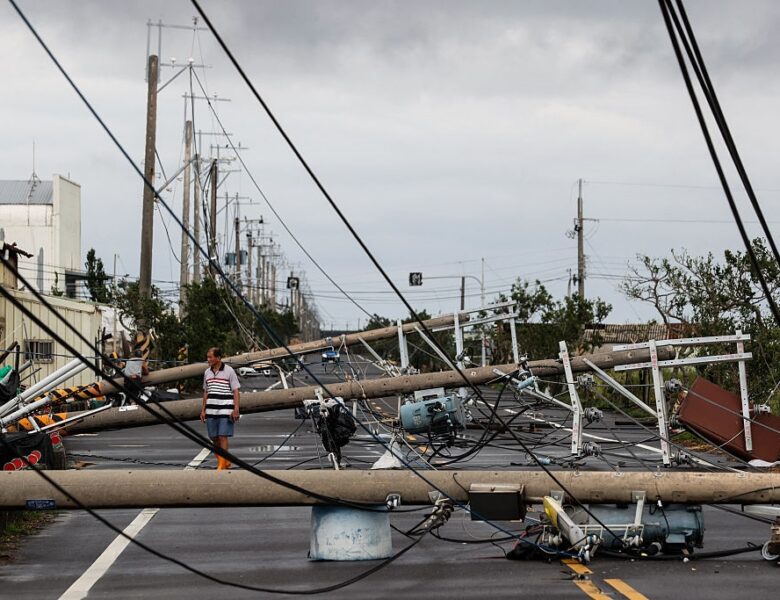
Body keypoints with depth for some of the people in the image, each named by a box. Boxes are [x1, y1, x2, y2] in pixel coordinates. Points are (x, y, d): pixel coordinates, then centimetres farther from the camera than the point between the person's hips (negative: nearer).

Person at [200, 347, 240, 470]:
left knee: (222, 437, -9)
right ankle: (225, 462, 20)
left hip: (225, 410, -5)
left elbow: (236, 391, -4)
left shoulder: (229, 371, -4)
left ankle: (222, 465, -5)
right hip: (211, 411, 5)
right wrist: (203, 410, 15)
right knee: (214, 438, 6)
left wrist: (236, 409, -12)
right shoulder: (207, 372, 11)